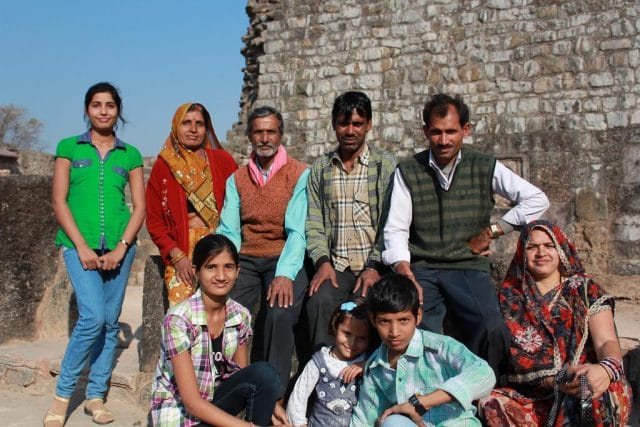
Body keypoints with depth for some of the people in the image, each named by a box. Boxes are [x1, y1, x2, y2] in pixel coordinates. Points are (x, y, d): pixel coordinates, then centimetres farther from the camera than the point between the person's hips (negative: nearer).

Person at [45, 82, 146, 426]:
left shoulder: (130, 155, 10)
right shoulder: (69, 148, 6)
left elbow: (140, 206, 6)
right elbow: (59, 201, 0)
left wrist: (121, 248, -7)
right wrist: (82, 246, -10)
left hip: (119, 246, 2)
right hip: (79, 244, -2)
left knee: (110, 321, 4)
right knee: (93, 316, -16)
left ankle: (95, 396, 18)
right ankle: (62, 393, 4)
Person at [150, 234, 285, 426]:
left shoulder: (240, 316, -6)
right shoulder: (178, 319, -22)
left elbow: (246, 378, 6)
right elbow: (192, 401, -23)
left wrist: (271, 405, -12)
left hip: (215, 401, 6)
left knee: (264, 374, -20)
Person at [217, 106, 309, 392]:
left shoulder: (300, 175, 1)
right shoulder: (237, 179, 15)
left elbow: (297, 231, -10)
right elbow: (229, 231, 5)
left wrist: (285, 274, -24)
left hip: (285, 261, -3)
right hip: (246, 261, 3)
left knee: (278, 315, -29)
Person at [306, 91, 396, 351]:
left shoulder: (386, 166, 5)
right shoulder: (320, 169, 14)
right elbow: (314, 223, 8)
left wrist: (374, 267, -12)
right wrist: (323, 261, -8)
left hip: (374, 266, -2)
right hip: (335, 266, 2)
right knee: (319, 302, -27)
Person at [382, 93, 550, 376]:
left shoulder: (485, 167, 6)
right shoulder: (408, 171, 6)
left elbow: (537, 200, 4)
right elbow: (396, 228, 1)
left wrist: (492, 232, -1)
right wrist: (403, 268, -18)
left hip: (468, 267, 0)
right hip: (421, 269, 0)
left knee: (493, 332, -25)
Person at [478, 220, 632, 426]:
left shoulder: (587, 291, 9)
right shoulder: (510, 297, 11)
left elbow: (606, 342, -4)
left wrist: (605, 369, -30)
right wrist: (558, 381, -18)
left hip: (585, 389, -1)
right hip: (528, 396, 1)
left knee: (599, 399, -36)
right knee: (491, 405, -30)